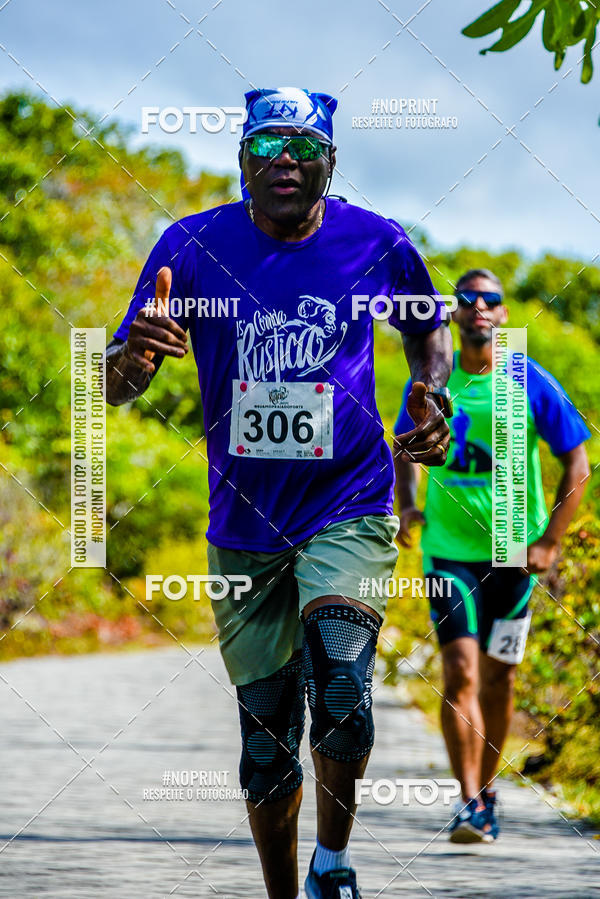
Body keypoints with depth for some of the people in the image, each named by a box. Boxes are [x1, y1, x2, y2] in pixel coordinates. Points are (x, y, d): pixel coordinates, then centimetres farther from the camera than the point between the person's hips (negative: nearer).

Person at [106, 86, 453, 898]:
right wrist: (133, 357, -32)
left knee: (341, 694, -25)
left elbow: (429, 330, 16)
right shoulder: (195, 245, -6)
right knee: (267, 745, 5)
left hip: (349, 507, -2)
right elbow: (115, 387, -8)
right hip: (245, 526, 2)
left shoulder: (375, 244, -5)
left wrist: (431, 398, -6)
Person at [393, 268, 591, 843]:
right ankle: (470, 803, -13)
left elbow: (576, 466, 1)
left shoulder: (531, 383, -3)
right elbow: (407, 448, 20)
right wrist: (406, 505, 2)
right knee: (460, 672, -13)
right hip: (448, 547, 0)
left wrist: (549, 542, -7)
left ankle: (486, 791, 26)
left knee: (498, 677, 7)